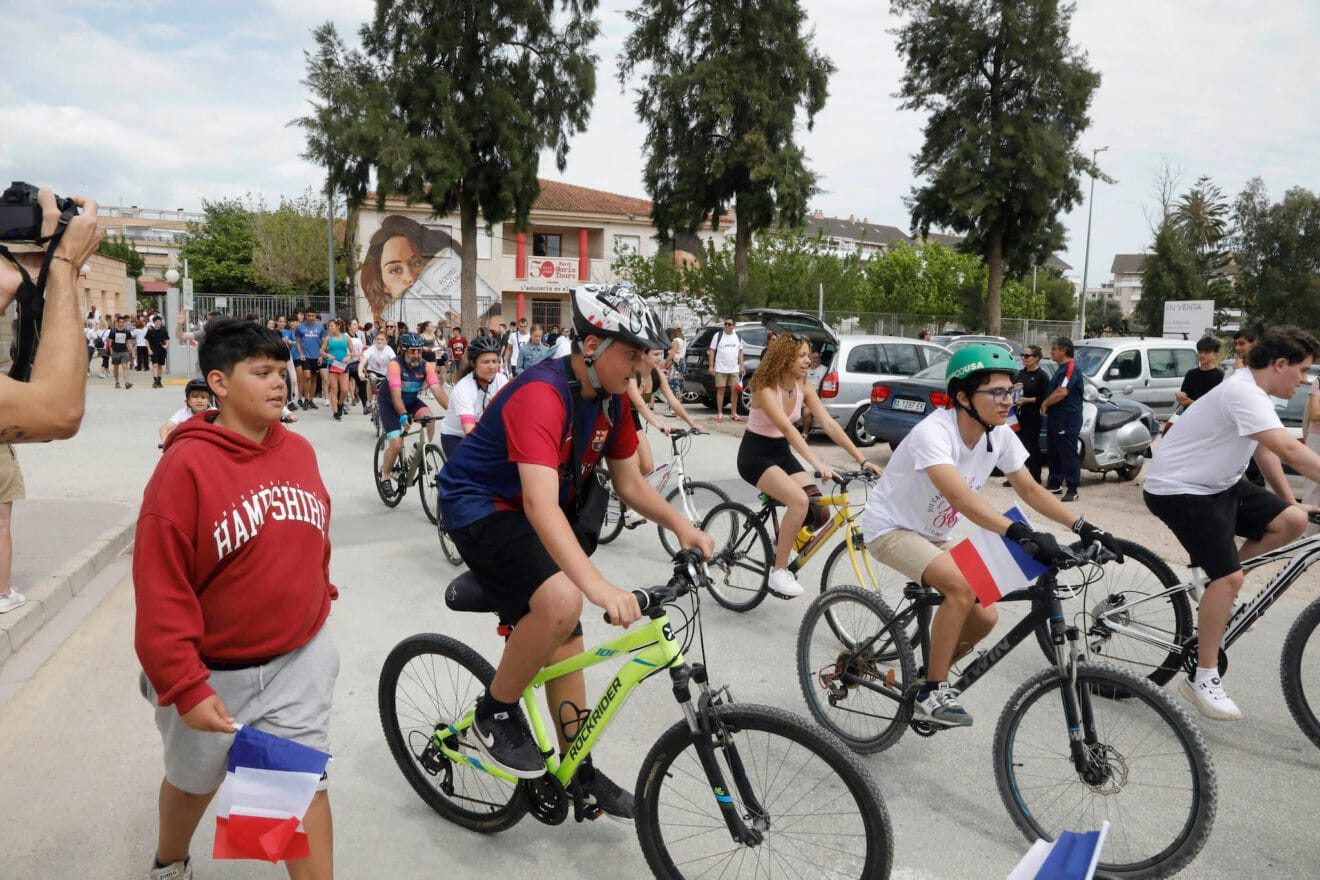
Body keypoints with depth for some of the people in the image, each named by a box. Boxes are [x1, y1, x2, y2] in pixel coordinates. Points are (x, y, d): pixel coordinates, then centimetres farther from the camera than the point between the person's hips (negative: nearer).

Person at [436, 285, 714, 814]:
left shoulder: (612, 399, -3)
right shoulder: (542, 395, -30)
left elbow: (630, 482, 4)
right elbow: (540, 503, -41)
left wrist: (681, 526, -13)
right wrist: (598, 586, -51)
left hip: (535, 512, 9)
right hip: (479, 506, -8)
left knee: (564, 636, 9)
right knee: (559, 602, -31)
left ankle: (578, 773, 23)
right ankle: (495, 714, -5)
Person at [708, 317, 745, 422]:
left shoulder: (738, 337, 9)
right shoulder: (718, 335, -1)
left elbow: (740, 352, 14)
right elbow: (712, 351, -1)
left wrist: (742, 366, 7)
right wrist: (711, 366, -7)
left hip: (734, 369, 3)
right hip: (720, 369, -3)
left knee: (734, 390, 3)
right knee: (720, 390, 2)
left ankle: (734, 414, 11)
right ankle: (720, 414, 7)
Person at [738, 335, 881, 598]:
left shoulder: (803, 388, -2)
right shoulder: (766, 389, -22)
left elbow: (830, 425, -8)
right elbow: (787, 428, -36)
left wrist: (862, 460, -17)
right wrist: (818, 464, -47)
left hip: (781, 452, 7)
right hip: (755, 455, -7)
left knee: (819, 512, -11)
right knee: (800, 501, -30)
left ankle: (782, 543, 18)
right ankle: (778, 572, -17)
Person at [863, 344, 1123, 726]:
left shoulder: (1000, 435, -7)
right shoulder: (933, 432, -31)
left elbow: (1030, 489, -3)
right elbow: (959, 496, -44)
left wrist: (1084, 527, -16)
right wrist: (1022, 533, -54)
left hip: (931, 535, 8)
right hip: (890, 528, -8)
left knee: (984, 617, -1)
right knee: (961, 588, -29)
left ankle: (927, 680, 22)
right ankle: (932, 692, -14)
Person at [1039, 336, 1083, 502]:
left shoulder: (1071, 368, -14)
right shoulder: (1062, 368, 18)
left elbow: (1062, 392, -23)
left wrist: (1045, 404, -11)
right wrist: (1046, 405, 8)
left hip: (1067, 418, -11)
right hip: (1055, 417, 11)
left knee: (1069, 454, -9)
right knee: (1053, 452, 15)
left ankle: (1072, 489, -8)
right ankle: (1055, 483, 25)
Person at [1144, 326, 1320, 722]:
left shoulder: (1255, 393, 9)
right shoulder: (1243, 393, -24)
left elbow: (1265, 452, 17)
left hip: (1217, 484, 10)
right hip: (1179, 489, -10)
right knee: (1229, 577, -15)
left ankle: (1217, 578, 14)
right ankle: (1203, 679, -3)